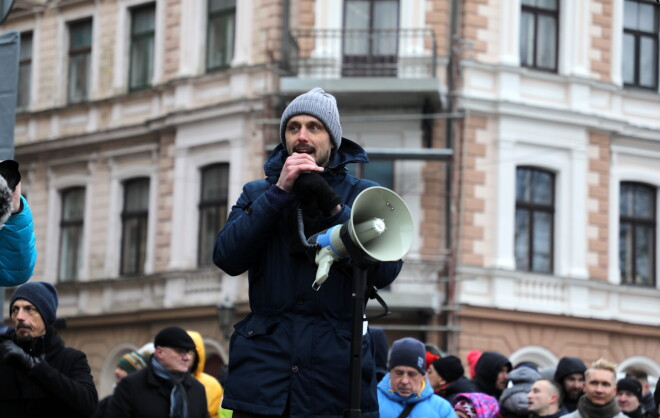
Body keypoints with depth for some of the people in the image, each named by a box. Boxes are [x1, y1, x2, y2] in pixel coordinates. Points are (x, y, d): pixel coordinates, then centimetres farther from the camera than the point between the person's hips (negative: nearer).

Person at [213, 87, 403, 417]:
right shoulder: (257, 194, 16)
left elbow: (386, 272, -4)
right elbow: (227, 258, -2)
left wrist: (333, 208, -11)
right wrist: (279, 193, -8)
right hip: (263, 362, 1)